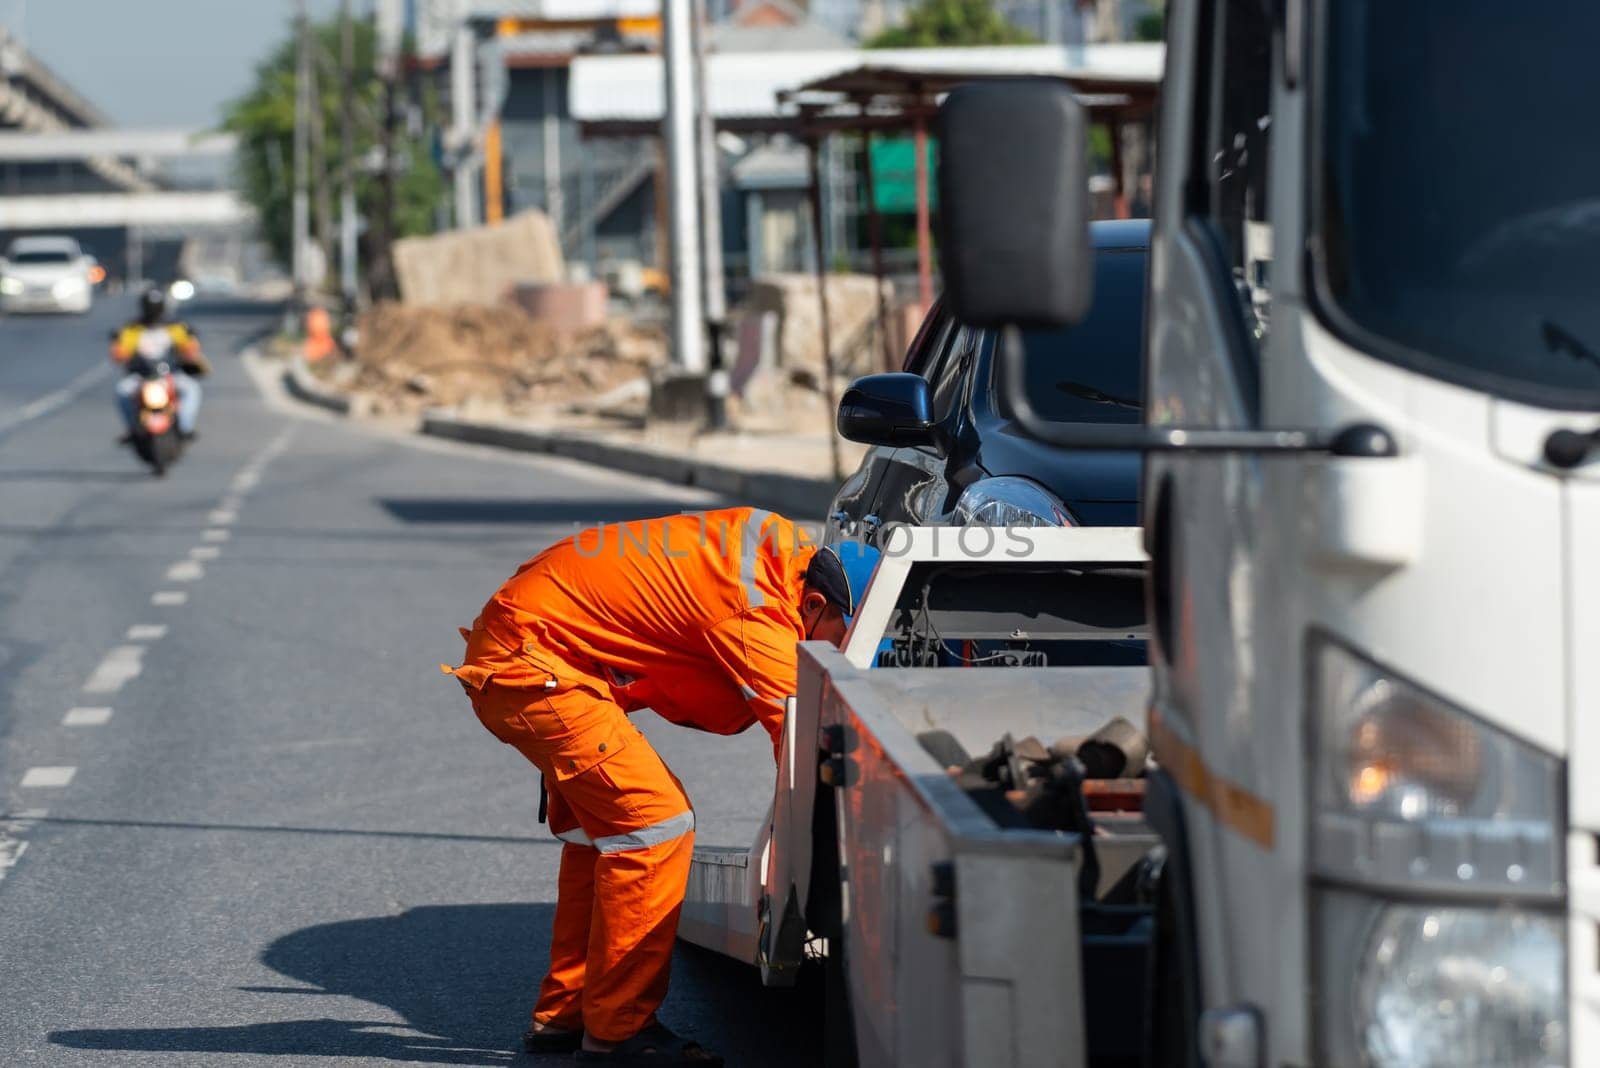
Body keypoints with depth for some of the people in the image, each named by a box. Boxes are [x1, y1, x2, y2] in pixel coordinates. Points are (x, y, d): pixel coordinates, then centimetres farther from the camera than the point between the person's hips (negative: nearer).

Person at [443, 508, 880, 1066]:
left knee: (602, 825, 16)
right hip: (528, 666, -10)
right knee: (655, 824, -11)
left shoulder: (780, 543, 3)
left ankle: (562, 1015, 23)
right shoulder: (755, 608, -24)